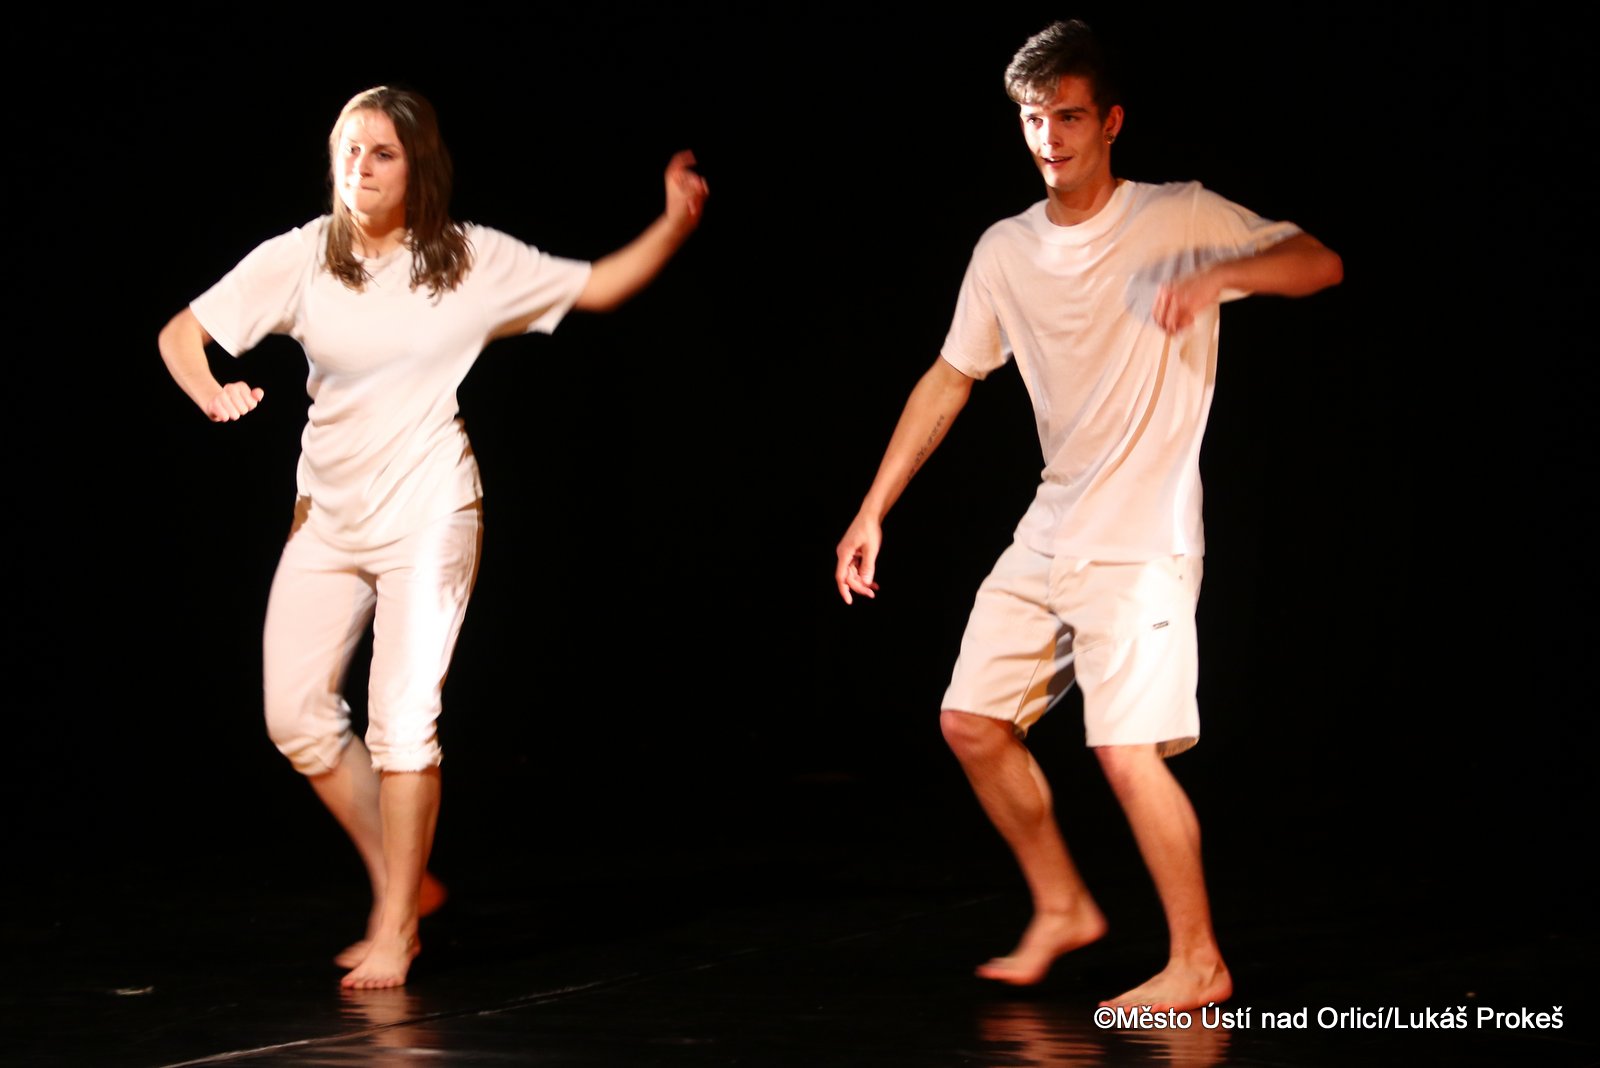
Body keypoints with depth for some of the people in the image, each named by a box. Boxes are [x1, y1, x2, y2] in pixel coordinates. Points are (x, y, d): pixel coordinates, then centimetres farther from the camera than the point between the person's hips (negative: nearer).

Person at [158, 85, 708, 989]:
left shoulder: (473, 260, -3)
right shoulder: (300, 259, -1)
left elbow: (598, 288, 5)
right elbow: (182, 333, 2)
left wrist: (676, 223, -10)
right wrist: (211, 395, -19)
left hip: (428, 515, -3)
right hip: (329, 514, 3)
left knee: (403, 717, -9)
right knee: (297, 712, 2)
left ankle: (395, 929, 4)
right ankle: (405, 885, 19)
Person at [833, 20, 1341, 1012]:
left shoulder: (1181, 218, -8)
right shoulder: (1006, 251, 7)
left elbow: (1321, 263, -15)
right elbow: (948, 381, 15)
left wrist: (1218, 274, -34)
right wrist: (873, 511, 13)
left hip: (1145, 540, -7)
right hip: (1048, 536, 7)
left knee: (1129, 750, -15)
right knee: (973, 722, 8)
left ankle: (1198, 962, -1)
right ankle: (1062, 909, 25)